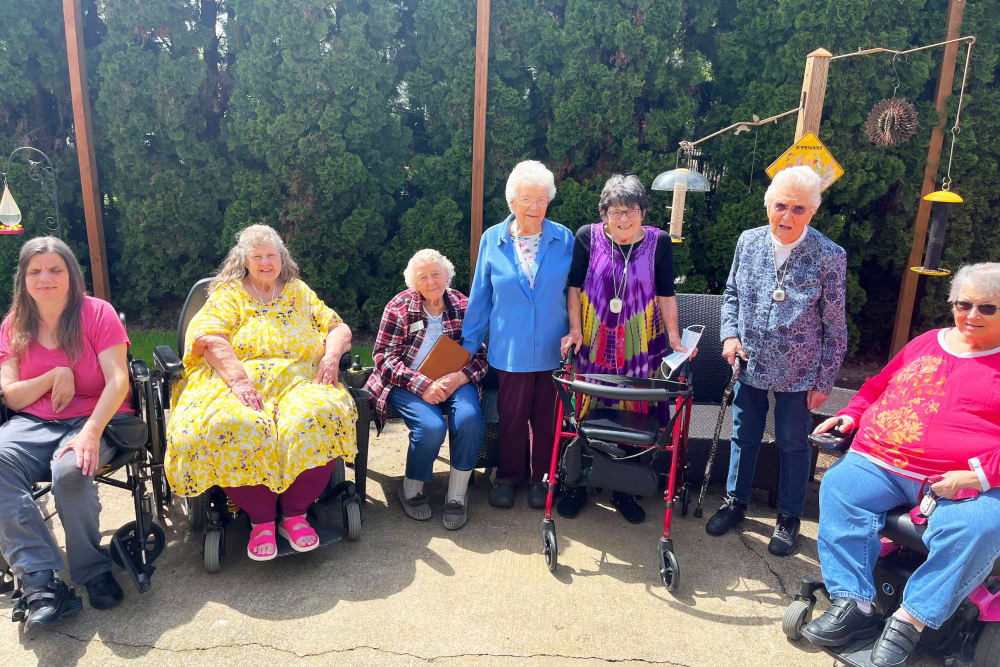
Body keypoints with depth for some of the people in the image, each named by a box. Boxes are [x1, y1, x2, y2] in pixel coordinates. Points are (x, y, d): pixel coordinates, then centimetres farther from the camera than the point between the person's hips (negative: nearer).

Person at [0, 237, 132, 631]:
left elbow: (118, 380, -11)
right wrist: (55, 375, -13)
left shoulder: (96, 313, -2)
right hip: (35, 423, 4)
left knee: (69, 471, -34)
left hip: (96, 418, -3)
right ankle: (42, 584, -26)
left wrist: (91, 431, -24)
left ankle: (93, 570, -10)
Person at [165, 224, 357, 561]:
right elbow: (209, 338, -3)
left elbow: (338, 327, 19)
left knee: (319, 417, -33)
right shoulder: (228, 293, 14)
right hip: (238, 383, -1)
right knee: (233, 427, -35)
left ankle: (295, 513, -15)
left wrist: (331, 356, -5)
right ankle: (261, 519, -14)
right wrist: (239, 381, -20)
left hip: (300, 383, 2)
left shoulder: (299, 292, 22)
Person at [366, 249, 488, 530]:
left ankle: (456, 496, -11)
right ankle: (411, 490, 0)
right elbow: (384, 357, -7)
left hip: (453, 381, 2)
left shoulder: (462, 305, 4)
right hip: (408, 384, -2)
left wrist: (460, 377, -19)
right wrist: (422, 385, -20)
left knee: (469, 418, -30)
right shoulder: (399, 307, -3)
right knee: (431, 427, -30)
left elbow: (481, 353, 2)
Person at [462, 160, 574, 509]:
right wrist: (469, 345, 6)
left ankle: (541, 478, 32)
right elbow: (480, 297, 5)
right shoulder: (492, 240, -1)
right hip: (511, 349, 0)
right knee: (511, 415, 10)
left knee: (547, 416, 11)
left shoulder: (564, 240, -2)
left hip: (553, 349, 0)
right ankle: (508, 476, 32)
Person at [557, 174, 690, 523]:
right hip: (594, 341, 0)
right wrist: (575, 329, -7)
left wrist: (674, 337, -2)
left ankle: (622, 490, 26)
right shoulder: (587, 237, -3)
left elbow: (665, 294, 3)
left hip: (639, 343, 1)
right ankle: (577, 484, 25)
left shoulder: (659, 242, -2)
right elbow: (575, 287, 1)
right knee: (586, 413, 6)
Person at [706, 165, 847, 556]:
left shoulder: (830, 256, -14)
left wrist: (824, 380, -7)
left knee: (793, 445, 13)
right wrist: (730, 333, -7)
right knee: (744, 437, 17)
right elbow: (731, 293, 9)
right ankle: (735, 502, 37)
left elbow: (835, 326, -8)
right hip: (750, 365, 3)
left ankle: (788, 517, 32)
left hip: (798, 374, -3)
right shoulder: (749, 241, -5)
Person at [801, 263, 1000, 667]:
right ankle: (852, 605, -17)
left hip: (966, 485, -4)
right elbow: (879, 387, 30)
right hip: (880, 463, 4)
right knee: (840, 488, -21)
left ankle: (909, 622, -19)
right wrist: (851, 415, 12)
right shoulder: (925, 345, 20)